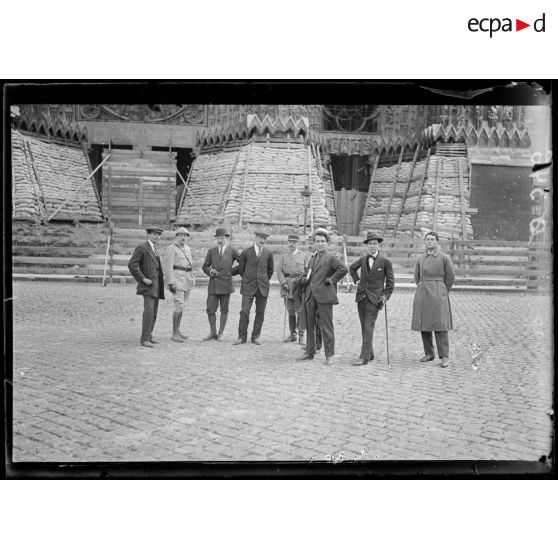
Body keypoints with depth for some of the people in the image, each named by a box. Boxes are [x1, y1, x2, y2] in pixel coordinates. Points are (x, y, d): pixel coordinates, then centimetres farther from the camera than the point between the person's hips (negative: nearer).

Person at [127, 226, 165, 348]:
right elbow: (131, 265, -16)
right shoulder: (141, 247, -7)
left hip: (156, 286, 9)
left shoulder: (153, 249, 20)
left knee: (153, 312, 10)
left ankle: (148, 335, 18)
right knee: (149, 310, -18)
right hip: (148, 285, -9)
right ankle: (144, 339, -20)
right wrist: (143, 279, -19)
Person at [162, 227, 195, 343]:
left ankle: (177, 331, 20)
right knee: (179, 307, -13)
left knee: (180, 306, 12)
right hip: (176, 279, -8)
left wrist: (192, 279, 18)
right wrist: (171, 283, -20)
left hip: (187, 280, 8)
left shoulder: (187, 248, 16)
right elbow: (167, 266, -14)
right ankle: (175, 334, -9)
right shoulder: (171, 248, -9)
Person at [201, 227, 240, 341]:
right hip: (213, 284, 2)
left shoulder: (233, 251, 2)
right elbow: (205, 266, 14)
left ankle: (221, 333, 16)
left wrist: (233, 271, 3)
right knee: (210, 309, -1)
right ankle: (212, 332, 13)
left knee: (224, 310, 5)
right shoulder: (211, 251, 8)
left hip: (226, 284, -2)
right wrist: (210, 271, -7)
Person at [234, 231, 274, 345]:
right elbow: (241, 269, 11)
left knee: (260, 313, 2)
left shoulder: (268, 254, 6)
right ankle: (242, 336, 0)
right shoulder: (246, 252, 2)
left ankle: (255, 337, 11)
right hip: (248, 287, -2)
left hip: (263, 287, 2)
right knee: (244, 311, -7)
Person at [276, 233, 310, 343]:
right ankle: (292, 334, 13)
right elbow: (279, 271, 4)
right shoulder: (283, 257, 13)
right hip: (287, 288, 3)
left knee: (300, 311, -7)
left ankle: (301, 335, -3)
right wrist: (283, 283, -10)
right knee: (290, 312, 7)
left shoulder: (305, 256, 7)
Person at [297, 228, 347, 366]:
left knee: (326, 326, -4)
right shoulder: (312, 259, 19)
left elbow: (343, 269, -18)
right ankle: (310, 352, 21)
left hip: (324, 295, -7)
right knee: (309, 325, 11)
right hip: (310, 295, 7)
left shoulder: (331, 258, -3)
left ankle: (329, 355, 1)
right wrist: (304, 279, 12)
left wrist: (331, 280, -14)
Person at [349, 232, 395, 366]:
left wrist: (385, 296, -6)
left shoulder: (385, 261, -3)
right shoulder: (363, 259, 8)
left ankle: (364, 357, -13)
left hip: (374, 298, -5)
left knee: (368, 326, -11)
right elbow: (352, 268, 28)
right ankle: (370, 354, 20)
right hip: (361, 296, 5)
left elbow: (390, 281, 3)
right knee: (364, 327, 8)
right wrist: (356, 280, 15)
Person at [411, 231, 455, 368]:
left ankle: (444, 356, -7)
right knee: (424, 325, 5)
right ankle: (429, 354, 14)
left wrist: (443, 293, 9)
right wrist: (423, 290, 16)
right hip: (422, 294, 5)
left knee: (440, 325, -10)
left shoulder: (444, 257, -2)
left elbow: (450, 276, 2)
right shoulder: (421, 259, 11)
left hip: (437, 294, -5)